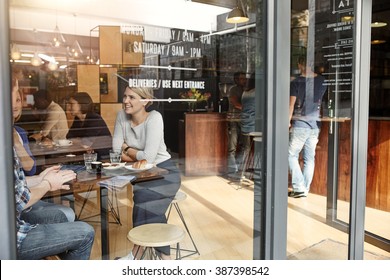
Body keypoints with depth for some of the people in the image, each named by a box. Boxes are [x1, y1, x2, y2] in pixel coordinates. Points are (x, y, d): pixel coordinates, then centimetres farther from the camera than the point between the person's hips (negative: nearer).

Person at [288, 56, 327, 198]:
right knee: (309, 158, 9)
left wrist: (288, 121, 1)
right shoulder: (322, 81, 5)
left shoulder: (296, 82, -8)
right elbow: (323, 102, 14)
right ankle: (305, 189, 14)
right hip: (316, 124, 5)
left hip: (300, 124, -5)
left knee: (292, 155, 5)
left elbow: (292, 104, -7)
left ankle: (299, 187, -2)